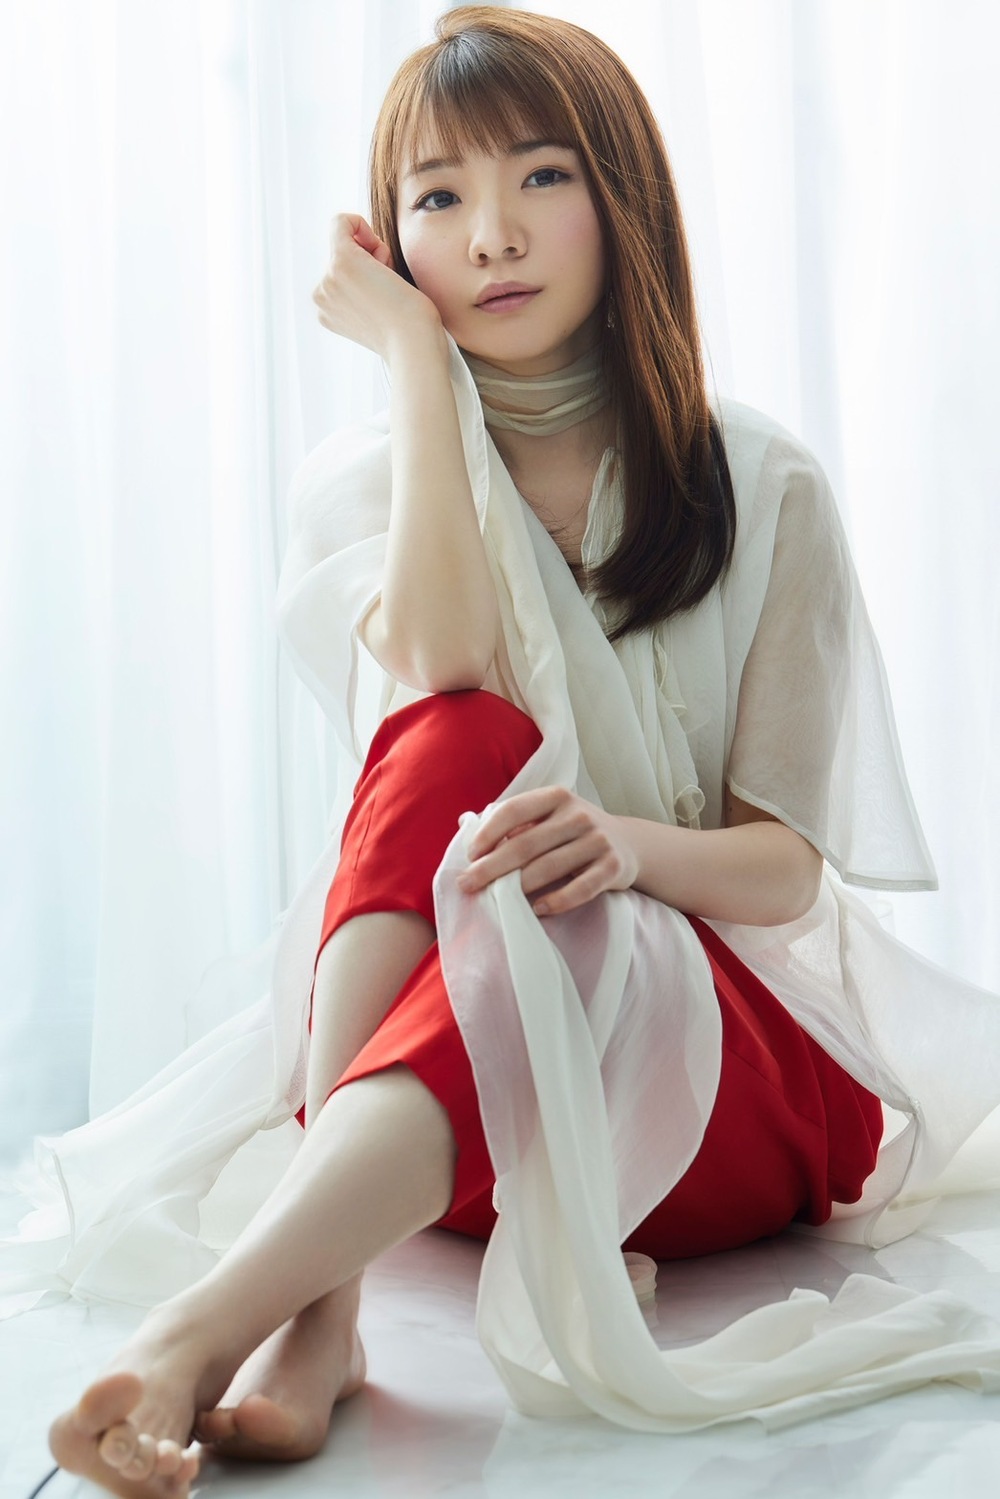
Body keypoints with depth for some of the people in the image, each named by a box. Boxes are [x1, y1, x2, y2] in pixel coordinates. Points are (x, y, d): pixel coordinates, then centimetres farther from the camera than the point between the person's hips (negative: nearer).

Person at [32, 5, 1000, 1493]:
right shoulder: (362, 480, 5)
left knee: (536, 943, -35)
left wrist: (630, 845, -26)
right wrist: (414, 359, -12)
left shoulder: (763, 490, 3)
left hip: (734, 1038, -1)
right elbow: (442, 677, -19)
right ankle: (321, 1307, -45)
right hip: (457, 1002, 1)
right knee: (462, 738, -30)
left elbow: (789, 865, -3)